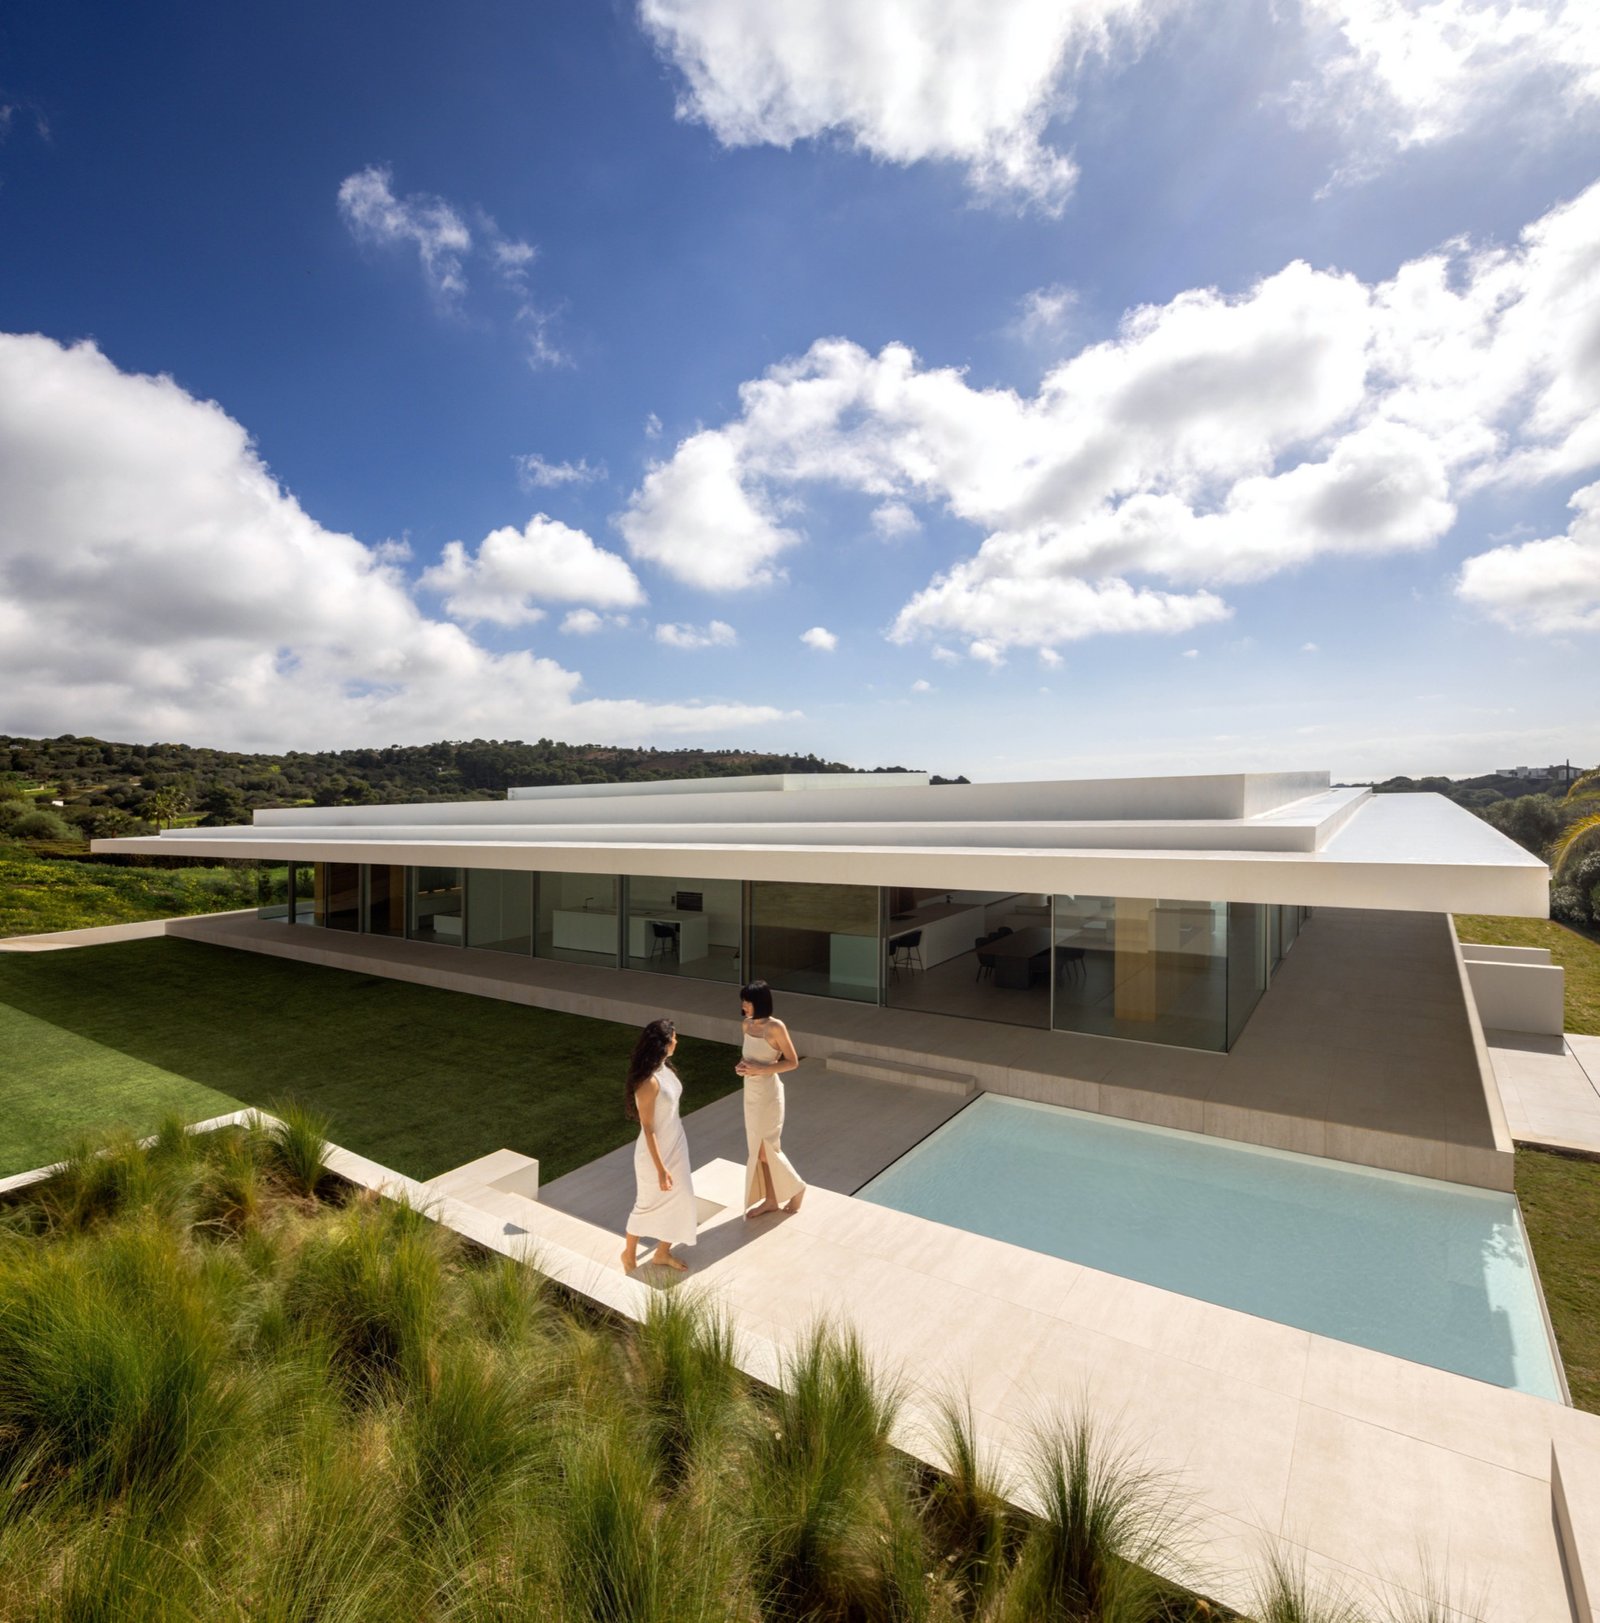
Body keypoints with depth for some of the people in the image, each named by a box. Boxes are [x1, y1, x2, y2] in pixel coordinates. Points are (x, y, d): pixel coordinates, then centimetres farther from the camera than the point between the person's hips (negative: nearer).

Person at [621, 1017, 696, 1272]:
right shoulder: (649, 1082, -31)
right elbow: (648, 1128, -25)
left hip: (676, 1144, 8)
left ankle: (663, 1252, 38)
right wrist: (660, 1168, -21)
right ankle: (629, 1253, 40)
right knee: (649, 1204, 14)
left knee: (681, 1198, 17)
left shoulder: (664, 1068, -3)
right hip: (655, 1152, -8)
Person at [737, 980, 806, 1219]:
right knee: (758, 1148, 14)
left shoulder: (775, 1027, -20)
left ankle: (796, 1187, 27)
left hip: (768, 1092, -7)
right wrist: (742, 1065, -5)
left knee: (768, 1148, 3)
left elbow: (792, 1062, -15)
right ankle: (770, 1199, 29)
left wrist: (760, 1070, -22)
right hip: (751, 1092, 7)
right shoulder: (747, 1024, 2)